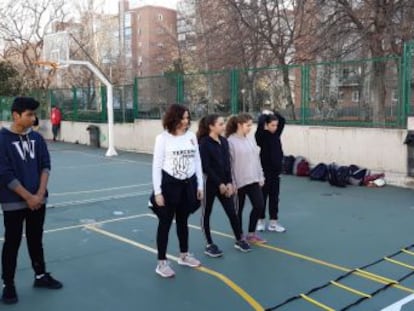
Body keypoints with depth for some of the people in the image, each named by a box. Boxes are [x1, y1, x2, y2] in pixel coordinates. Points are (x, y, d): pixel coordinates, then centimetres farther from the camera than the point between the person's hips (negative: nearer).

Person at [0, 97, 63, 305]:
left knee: (36, 239, 17)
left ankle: (40, 275, 31)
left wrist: (40, 194, -8)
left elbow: (45, 165, 4)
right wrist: (28, 197, -14)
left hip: (38, 200, 5)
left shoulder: (36, 138, 4)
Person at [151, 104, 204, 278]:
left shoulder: (191, 136, 3)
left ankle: (184, 255, 35)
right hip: (169, 184, -4)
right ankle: (162, 263, 14)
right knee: (165, 223, 4)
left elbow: (197, 161, 9)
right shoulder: (163, 138, -9)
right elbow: (156, 166, -9)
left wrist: (200, 186, 9)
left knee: (183, 220, 18)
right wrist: (157, 192, -12)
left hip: (188, 184, 4)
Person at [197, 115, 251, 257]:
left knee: (232, 212, 8)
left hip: (224, 183, 6)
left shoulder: (224, 141, 6)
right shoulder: (204, 143, -13)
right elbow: (206, 167, -16)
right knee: (207, 213, 7)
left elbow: (227, 164, 7)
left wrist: (229, 183, -2)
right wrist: (219, 184, -15)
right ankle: (209, 245, 18)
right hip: (209, 183, -6)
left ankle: (239, 240, 24)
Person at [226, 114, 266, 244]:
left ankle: (251, 234, 22)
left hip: (253, 180, 7)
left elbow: (256, 160, 14)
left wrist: (260, 177, 12)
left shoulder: (250, 141, 9)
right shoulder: (231, 141, -12)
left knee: (259, 205, 4)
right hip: (238, 182, -6)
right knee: (238, 209, 7)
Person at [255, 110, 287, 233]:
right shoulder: (261, 136, -10)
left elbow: (283, 120, 13)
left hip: (276, 170, 6)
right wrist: (265, 114, -8)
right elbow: (260, 123, -26)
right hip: (264, 171, -6)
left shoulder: (276, 134, 7)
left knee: (274, 197, 9)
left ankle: (273, 222, 15)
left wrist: (272, 113, 8)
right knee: (263, 196, 6)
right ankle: (261, 221, 19)